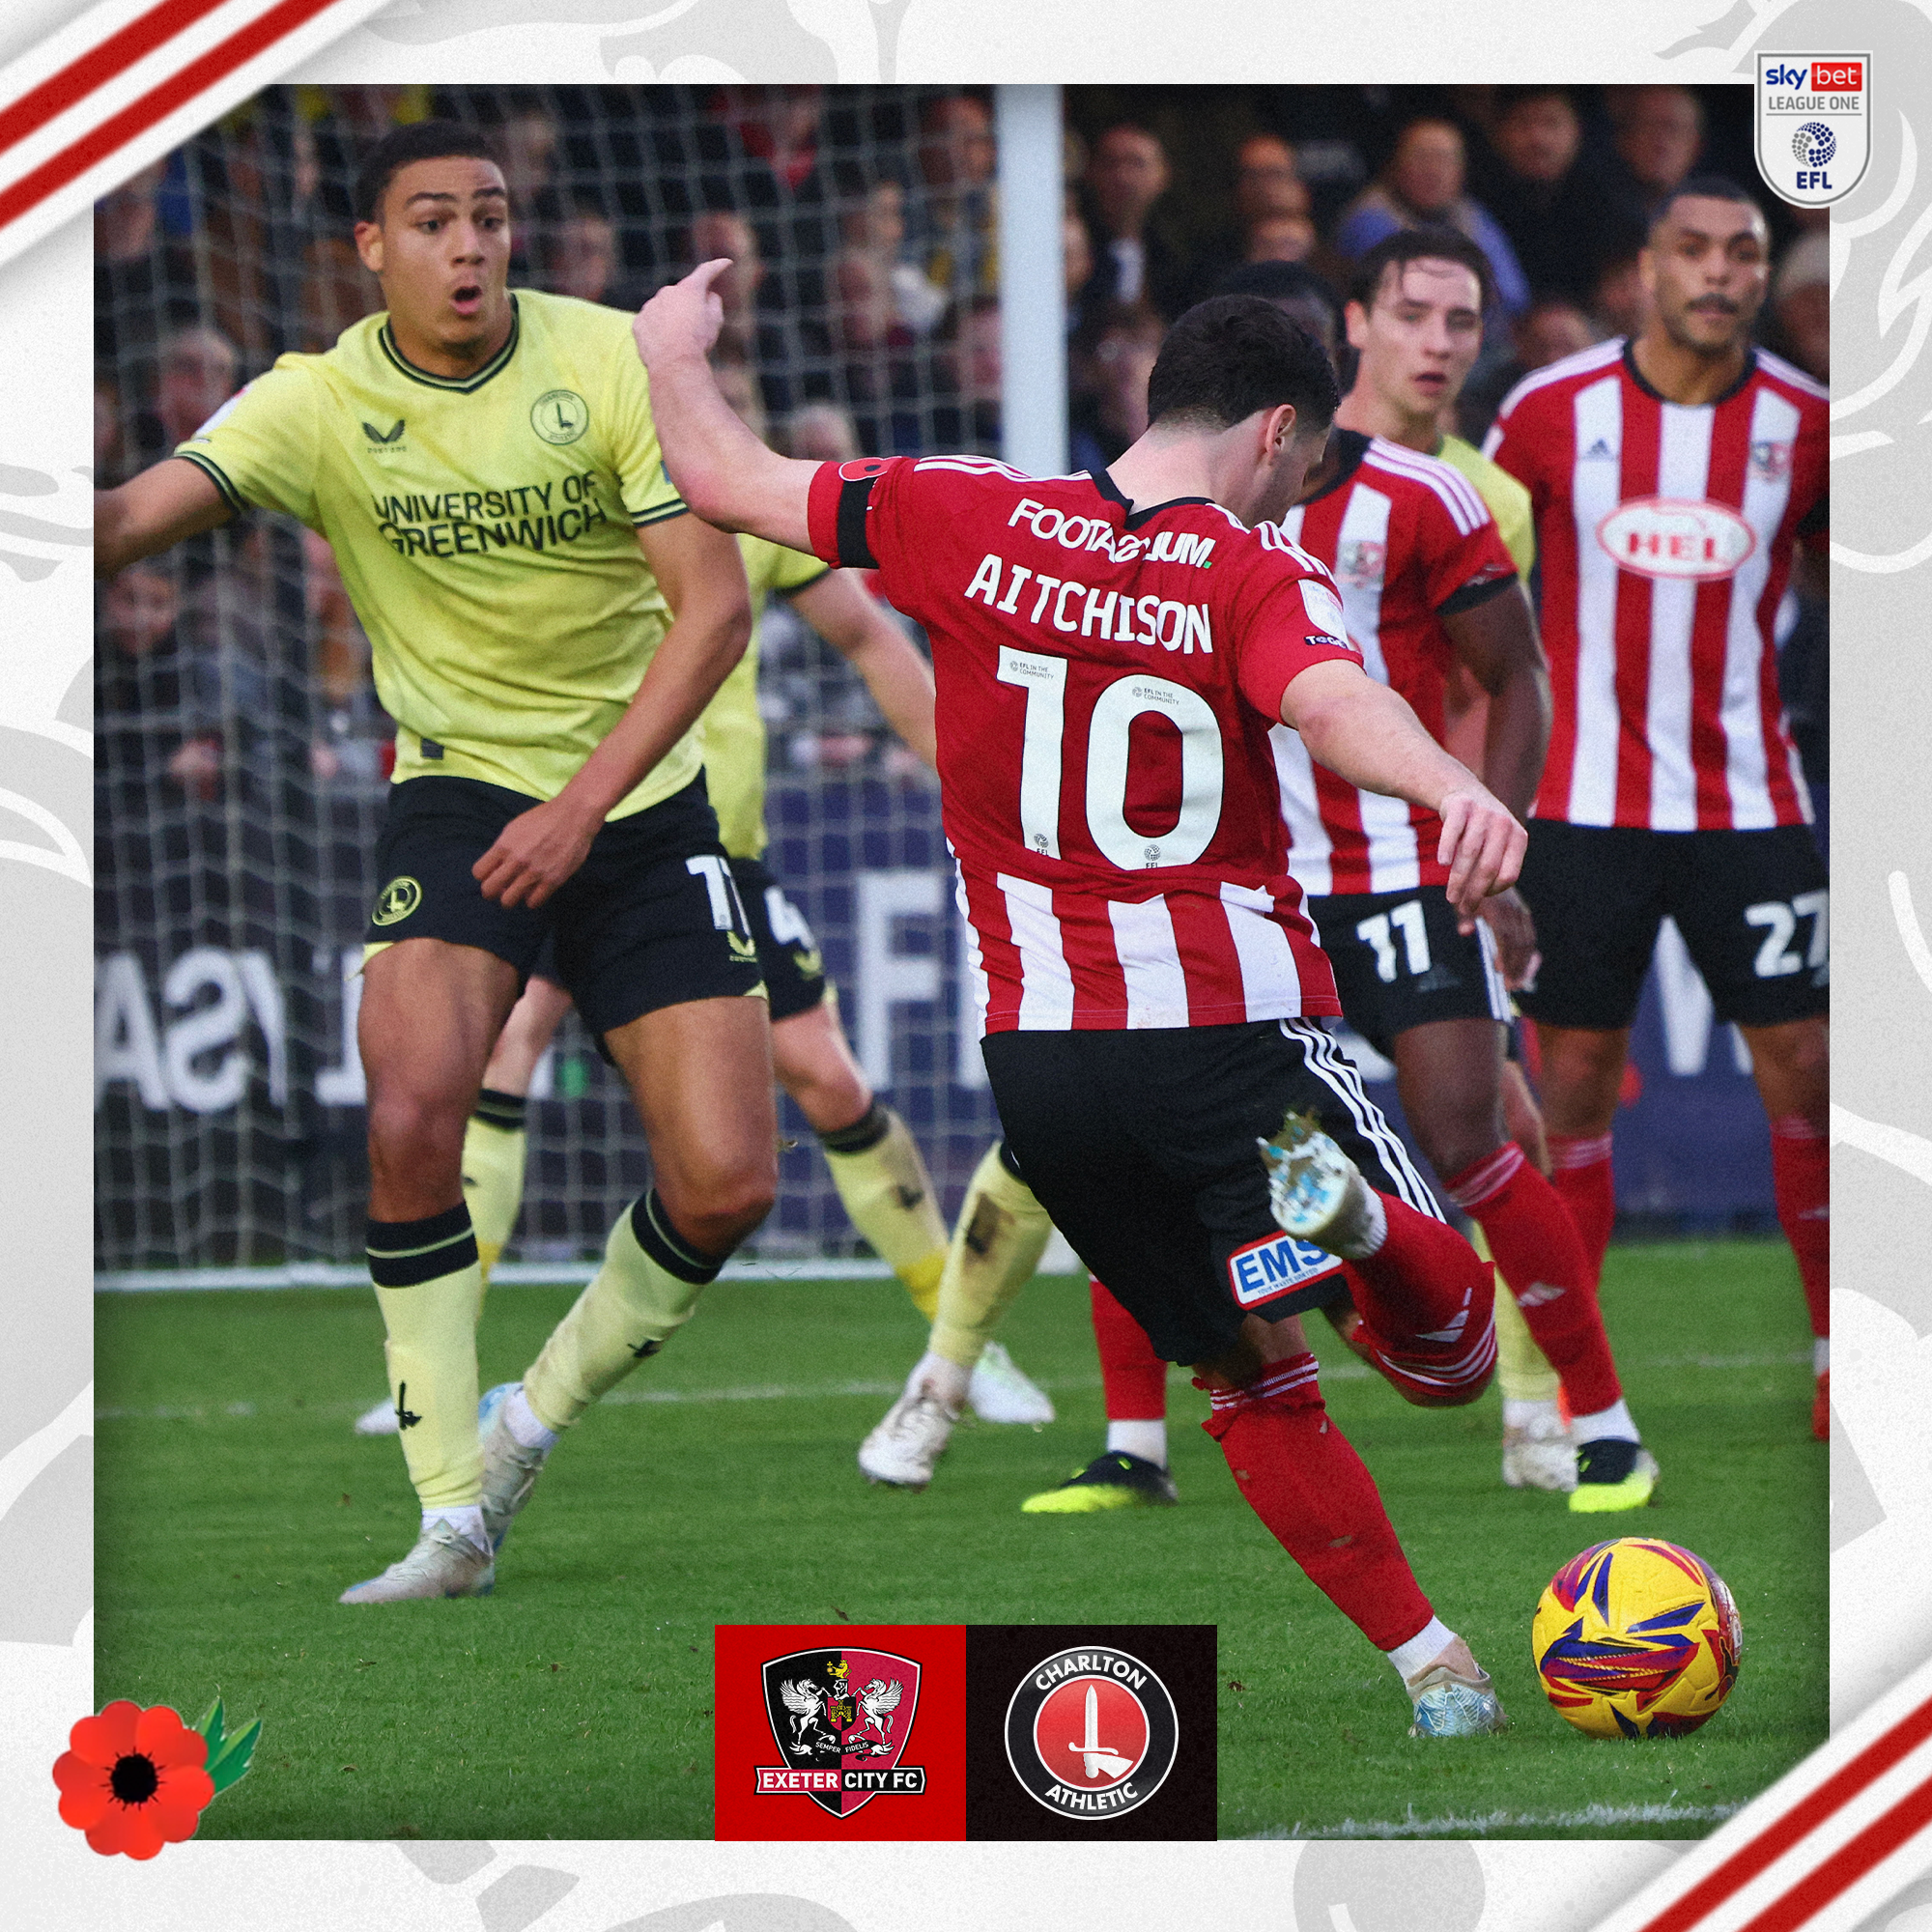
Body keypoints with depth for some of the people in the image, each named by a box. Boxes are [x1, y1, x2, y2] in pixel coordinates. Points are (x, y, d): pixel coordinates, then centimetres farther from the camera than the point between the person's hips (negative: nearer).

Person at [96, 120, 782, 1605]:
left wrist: (582, 804, -20)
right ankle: (455, 1510, -13)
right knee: (414, 1111, -25)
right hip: (459, 791, -1)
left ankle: (540, 1420, 18)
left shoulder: (615, 362, -9)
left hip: (640, 796, 1)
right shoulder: (320, 404, -9)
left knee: (726, 1184, -9)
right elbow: (140, 514, -23)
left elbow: (714, 606, -11)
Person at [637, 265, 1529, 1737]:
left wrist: (677, 353, 31)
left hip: (1040, 1048, 4)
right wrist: (1453, 789, -50)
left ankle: (1433, 1669, 12)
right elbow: (1327, 699, -31)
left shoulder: (969, 519, 1)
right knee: (1452, 1353, 5)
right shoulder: (1255, 572, -8)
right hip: (1237, 1027, -4)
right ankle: (1351, 1208, -28)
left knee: (1251, 1375, 19)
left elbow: (729, 481, 11)